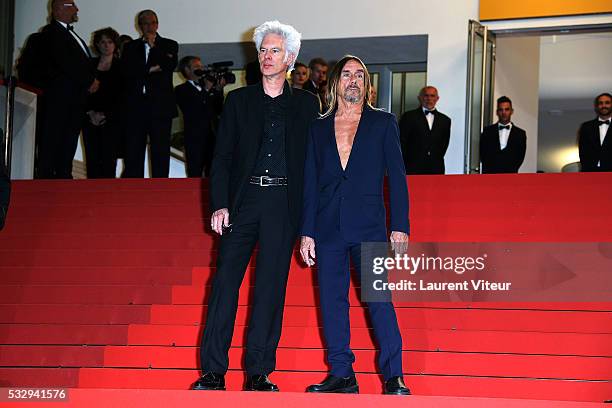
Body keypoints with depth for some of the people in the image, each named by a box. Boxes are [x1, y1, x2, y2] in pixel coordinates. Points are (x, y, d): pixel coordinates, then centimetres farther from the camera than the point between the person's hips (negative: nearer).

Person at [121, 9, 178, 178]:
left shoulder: (169, 45, 12)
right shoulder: (130, 47, 15)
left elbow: (170, 65, -7)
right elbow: (126, 72, 0)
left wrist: (152, 46, -2)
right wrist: (151, 69, -8)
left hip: (160, 106, -1)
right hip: (136, 105, 1)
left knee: (160, 151, -2)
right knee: (133, 151, -1)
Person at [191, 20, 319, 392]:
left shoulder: (306, 103, 11)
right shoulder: (239, 100, 13)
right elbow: (222, 156, 9)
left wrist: (309, 216, -1)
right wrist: (220, 204, -4)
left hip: (284, 204, -1)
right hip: (243, 199, 1)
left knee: (271, 288, -2)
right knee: (225, 281, -5)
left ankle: (258, 373, 3)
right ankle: (213, 371, -3)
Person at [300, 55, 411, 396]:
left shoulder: (383, 123, 8)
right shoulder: (319, 129, 14)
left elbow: (397, 177, 4)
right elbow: (310, 184, 13)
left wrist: (400, 227, -5)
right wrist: (307, 233, 6)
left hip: (369, 227, -3)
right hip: (328, 228, 3)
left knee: (380, 299, -10)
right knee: (332, 302, 2)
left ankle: (394, 376, -7)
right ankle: (342, 374, 9)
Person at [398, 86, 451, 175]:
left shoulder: (445, 120, 14)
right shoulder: (409, 116, 4)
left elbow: (444, 144, 17)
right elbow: (401, 143, 1)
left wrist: (437, 162, 8)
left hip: (435, 170, 3)